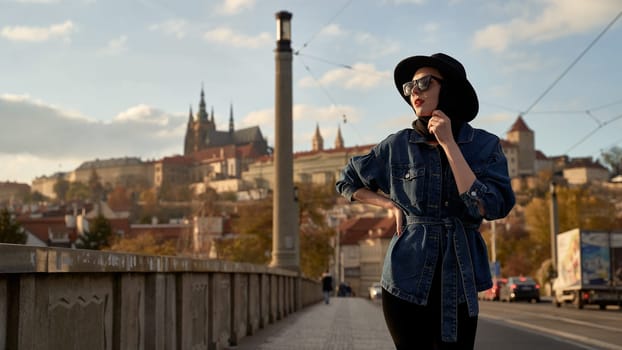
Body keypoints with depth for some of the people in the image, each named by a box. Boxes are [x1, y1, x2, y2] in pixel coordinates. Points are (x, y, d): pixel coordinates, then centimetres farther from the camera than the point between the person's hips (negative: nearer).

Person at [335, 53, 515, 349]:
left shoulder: (485, 145, -1)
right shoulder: (398, 146, 1)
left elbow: (488, 208, -16)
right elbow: (347, 182, 14)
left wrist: (448, 143, -14)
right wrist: (392, 205, 1)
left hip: (458, 283, 0)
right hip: (406, 279, 0)